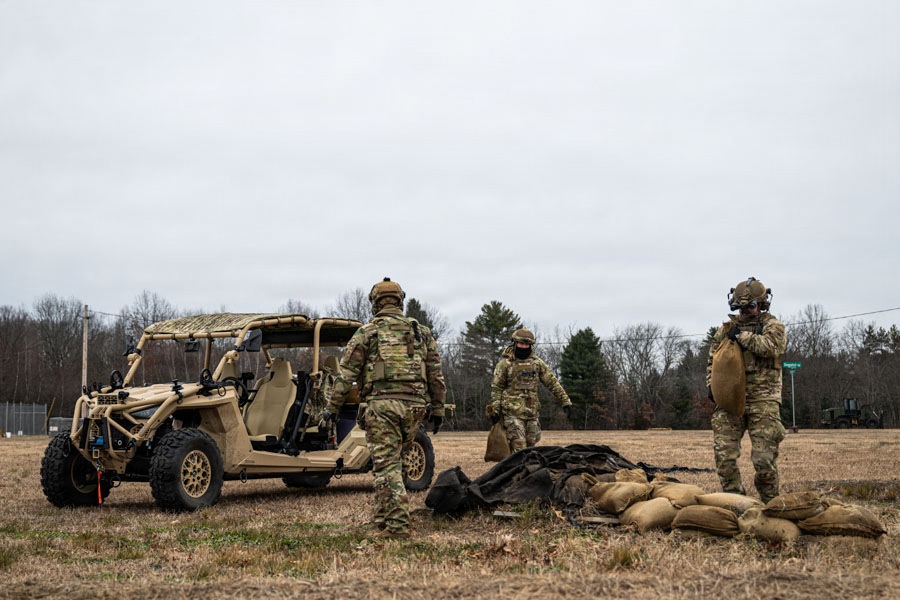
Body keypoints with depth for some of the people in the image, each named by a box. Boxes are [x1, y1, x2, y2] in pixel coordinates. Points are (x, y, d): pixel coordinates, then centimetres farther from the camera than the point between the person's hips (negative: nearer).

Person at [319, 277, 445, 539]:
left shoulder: (366, 333, 4)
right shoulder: (422, 332, 15)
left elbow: (346, 373, 2)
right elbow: (436, 375, 15)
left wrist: (331, 408, 6)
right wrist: (438, 409, 21)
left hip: (383, 404, -4)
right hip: (414, 405, 4)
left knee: (386, 465, -3)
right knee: (392, 461, 18)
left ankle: (397, 525, -10)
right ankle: (383, 517, 21)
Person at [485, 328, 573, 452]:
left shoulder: (537, 363, 8)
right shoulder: (505, 364, -1)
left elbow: (553, 383, 10)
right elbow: (496, 388, 2)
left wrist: (566, 401, 6)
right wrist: (495, 410, -5)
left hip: (532, 413, 4)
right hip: (513, 413, -4)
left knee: (531, 446, 8)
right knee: (519, 448, -12)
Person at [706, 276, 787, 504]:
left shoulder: (772, 325, 6)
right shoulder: (726, 328, 17)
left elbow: (770, 346, -17)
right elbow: (713, 360, 23)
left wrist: (741, 335, -9)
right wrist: (712, 385, 7)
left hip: (762, 401, -4)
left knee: (764, 458, -6)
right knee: (724, 455, -3)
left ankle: (769, 503, 9)